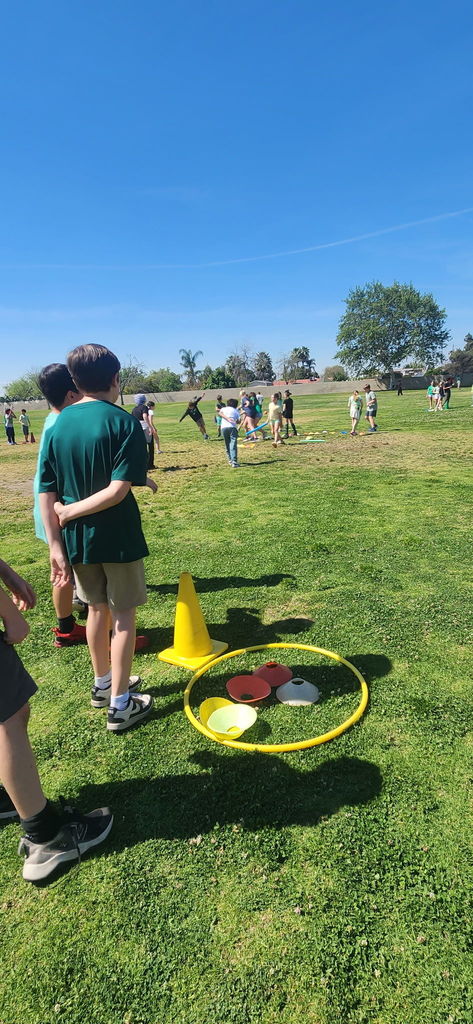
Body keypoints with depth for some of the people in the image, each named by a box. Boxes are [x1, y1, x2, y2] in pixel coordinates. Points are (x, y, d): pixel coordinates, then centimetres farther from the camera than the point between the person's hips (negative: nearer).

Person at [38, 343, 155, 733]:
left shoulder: (58, 424, 2)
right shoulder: (124, 422, -12)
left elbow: (46, 492, -2)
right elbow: (119, 489, -22)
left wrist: (55, 544, 0)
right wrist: (73, 511, -12)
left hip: (76, 538, 5)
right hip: (117, 536, -5)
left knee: (97, 608, 21)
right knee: (123, 615, 9)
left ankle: (103, 683, 39)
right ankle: (120, 704, 18)